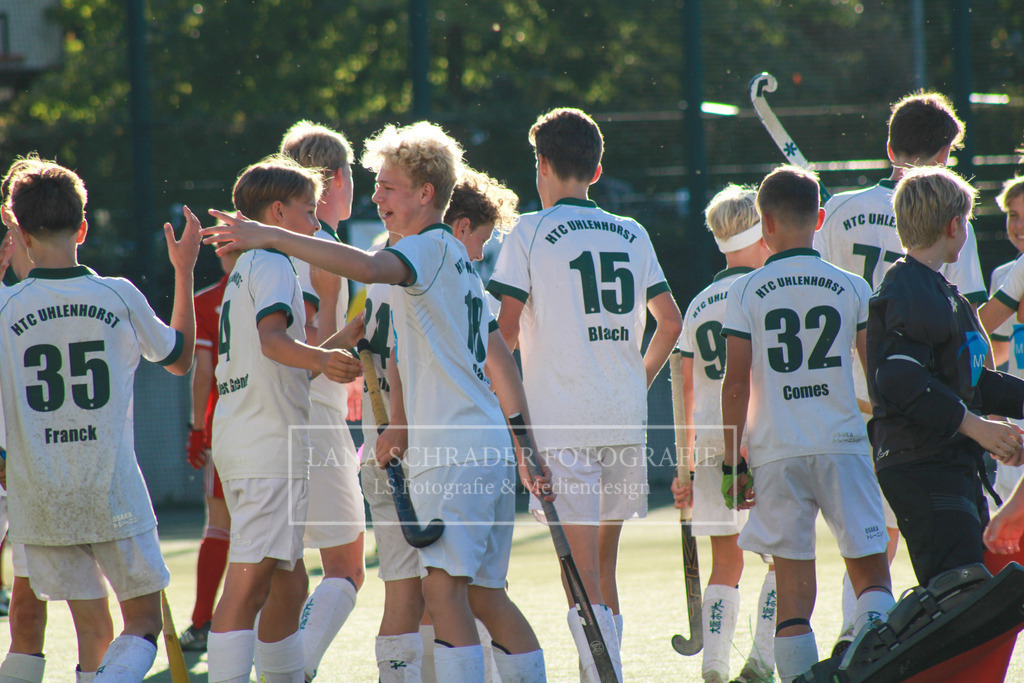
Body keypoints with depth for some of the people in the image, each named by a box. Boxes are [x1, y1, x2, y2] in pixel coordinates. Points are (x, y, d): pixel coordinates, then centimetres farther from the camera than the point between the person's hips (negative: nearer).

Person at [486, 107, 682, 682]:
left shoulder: (532, 232, -2)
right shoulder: (632, 235, 12)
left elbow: (505, 329, -8)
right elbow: (671, 322, 15)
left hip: (563, 420, -5)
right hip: (625, 418, 5)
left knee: (580, 570, -8)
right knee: (604, 562, 15)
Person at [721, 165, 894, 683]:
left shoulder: (746, 293, 0)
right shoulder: (850, 288, 3)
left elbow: (736, 384, -3)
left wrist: (732, 464, 2)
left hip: (776, 450, -1)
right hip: (843, 445, 1)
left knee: (793, 584, 3)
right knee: (870, 570, 4)